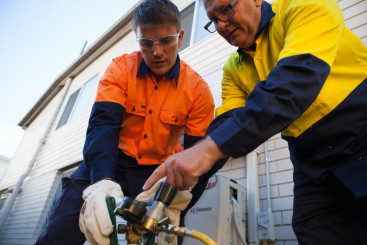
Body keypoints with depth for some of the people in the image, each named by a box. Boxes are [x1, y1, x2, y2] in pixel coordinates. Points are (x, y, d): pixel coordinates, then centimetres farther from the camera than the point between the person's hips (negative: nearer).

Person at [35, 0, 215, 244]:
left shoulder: (198, 89, -10)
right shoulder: (121, 68, -8)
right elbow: (103, 125, -20)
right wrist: (102, 182, -37)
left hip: (157, 173, 1)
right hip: (110, 163, 0)